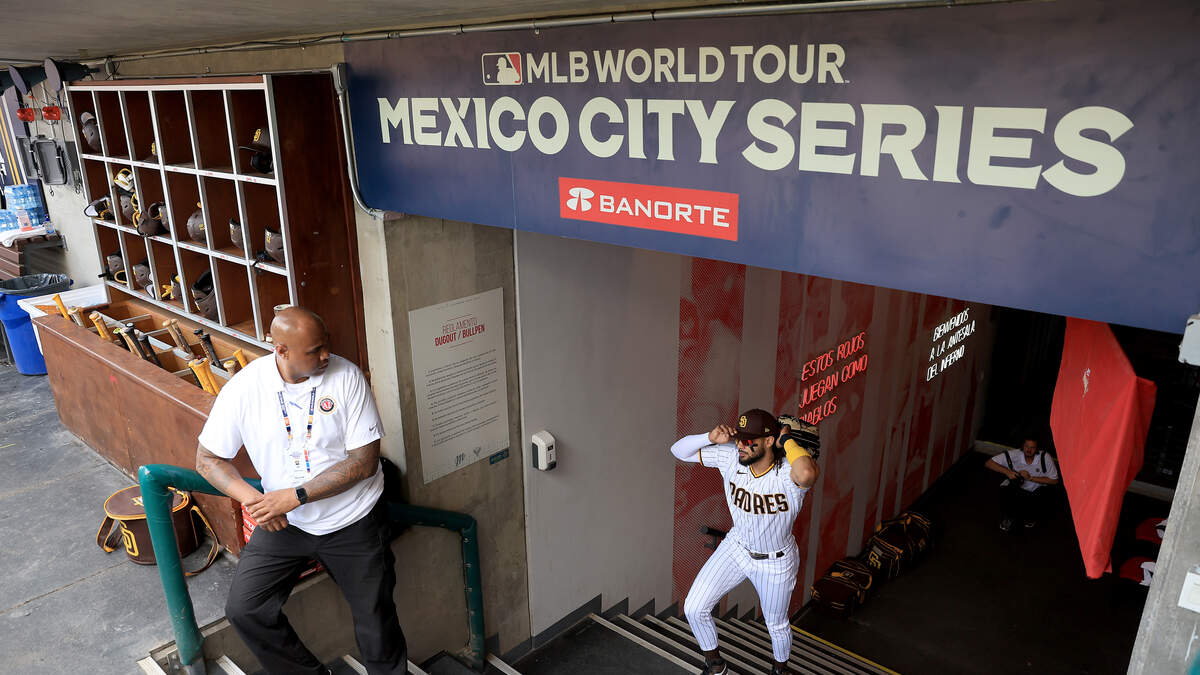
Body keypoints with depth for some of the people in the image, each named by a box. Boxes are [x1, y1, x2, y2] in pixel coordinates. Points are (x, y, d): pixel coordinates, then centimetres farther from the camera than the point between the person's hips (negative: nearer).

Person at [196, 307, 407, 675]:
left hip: (353, 522, -2)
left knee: (376, 625, 3)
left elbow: (365, 461, -16)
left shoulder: (346, 377, -16)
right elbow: (208, 458, -2)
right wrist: (252, 499, -20)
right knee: (243, 609, -5)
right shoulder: (244, 387, -11)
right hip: (284, 521, 2)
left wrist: (295, 496, -24)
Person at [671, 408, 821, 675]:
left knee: (777, 624, 20)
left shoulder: (788, 473, -35)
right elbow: (679, 450, -13)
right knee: (694, 608, 0)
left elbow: (807, 474, -62)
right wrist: (710, 437, -32)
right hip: (737, 547, 3)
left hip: (776, 562, -3)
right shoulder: (730, 458, -21)